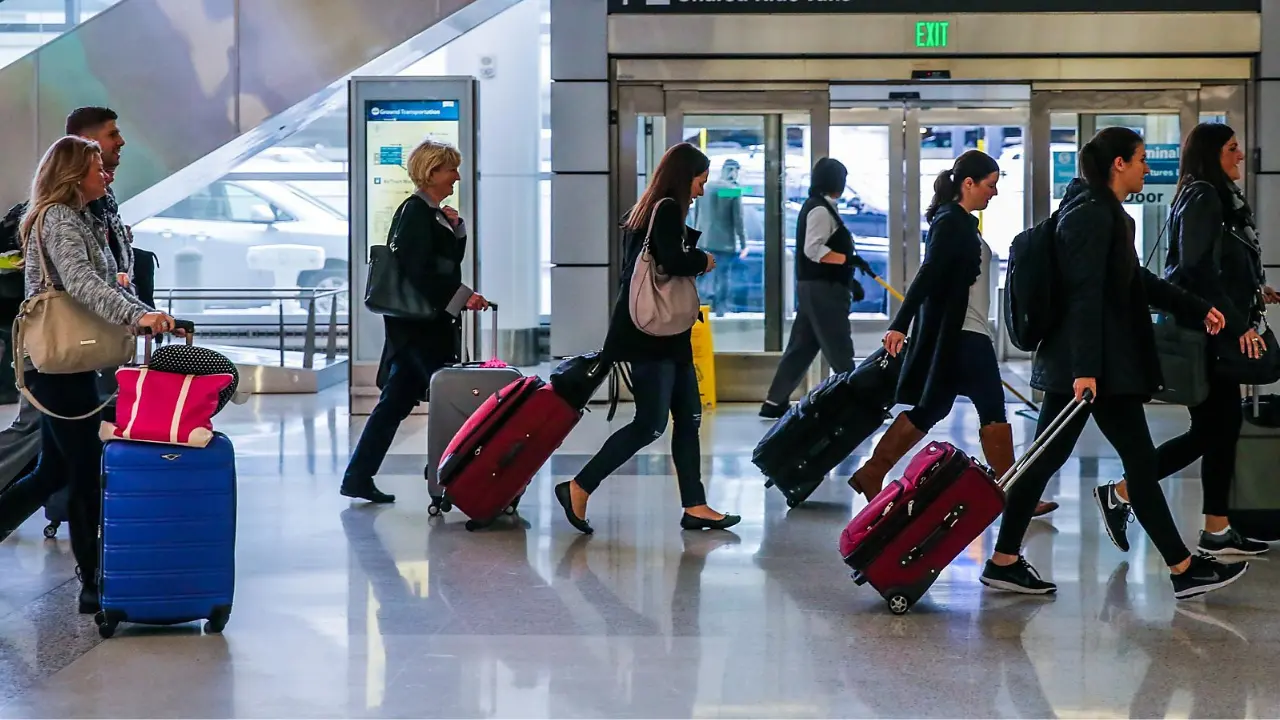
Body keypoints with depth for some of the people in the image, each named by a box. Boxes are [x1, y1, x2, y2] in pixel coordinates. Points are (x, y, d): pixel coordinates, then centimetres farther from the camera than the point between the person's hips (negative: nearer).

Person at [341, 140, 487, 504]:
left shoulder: (431, 213, 15)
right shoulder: (415, 212, -13)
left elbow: (451, 261, 21)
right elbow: (419, 272, -21)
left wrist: (455, 228, 6)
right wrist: (463, 297, -22)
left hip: (428, 321, 9)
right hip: (419, 323, -9)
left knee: (397, 400, 10)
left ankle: (358, 476, 14)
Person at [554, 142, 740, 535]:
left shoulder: (648, 210, 16)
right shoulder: (668, 209, -12)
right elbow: (673, 262, -25)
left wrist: (694, 260, 9)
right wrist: (704, 261, -7)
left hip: (664, 334, 10)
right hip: (650, 335, -10)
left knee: (688, 417, 9)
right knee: (650, 424, -8)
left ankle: (694, 507, 10)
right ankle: (578, 488, -3)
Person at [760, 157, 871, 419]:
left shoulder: (816, 207, 16)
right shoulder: (820, 210, -14)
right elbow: (814, 250, -22)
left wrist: (848, 279, 17)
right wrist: (850, 259, -22)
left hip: (815, 287, 10)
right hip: (822, 289, -10)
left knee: (802, 346, 11)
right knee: (839, 349, -3)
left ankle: (775, 402, 12)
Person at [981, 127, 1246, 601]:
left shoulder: (1104, 213, 18)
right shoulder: (1092, 214, -15)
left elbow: (1135, 281, 27)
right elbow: (1085, 295, -22)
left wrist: (1198, 309, 26)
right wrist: (1086, 368, -26)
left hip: (1079, 362, 10)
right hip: (1092, 363, -10)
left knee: (1048, 457, 9)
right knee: (1140, 459, -2)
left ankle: (1004, 562, 12)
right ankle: (1184, 570, 6)